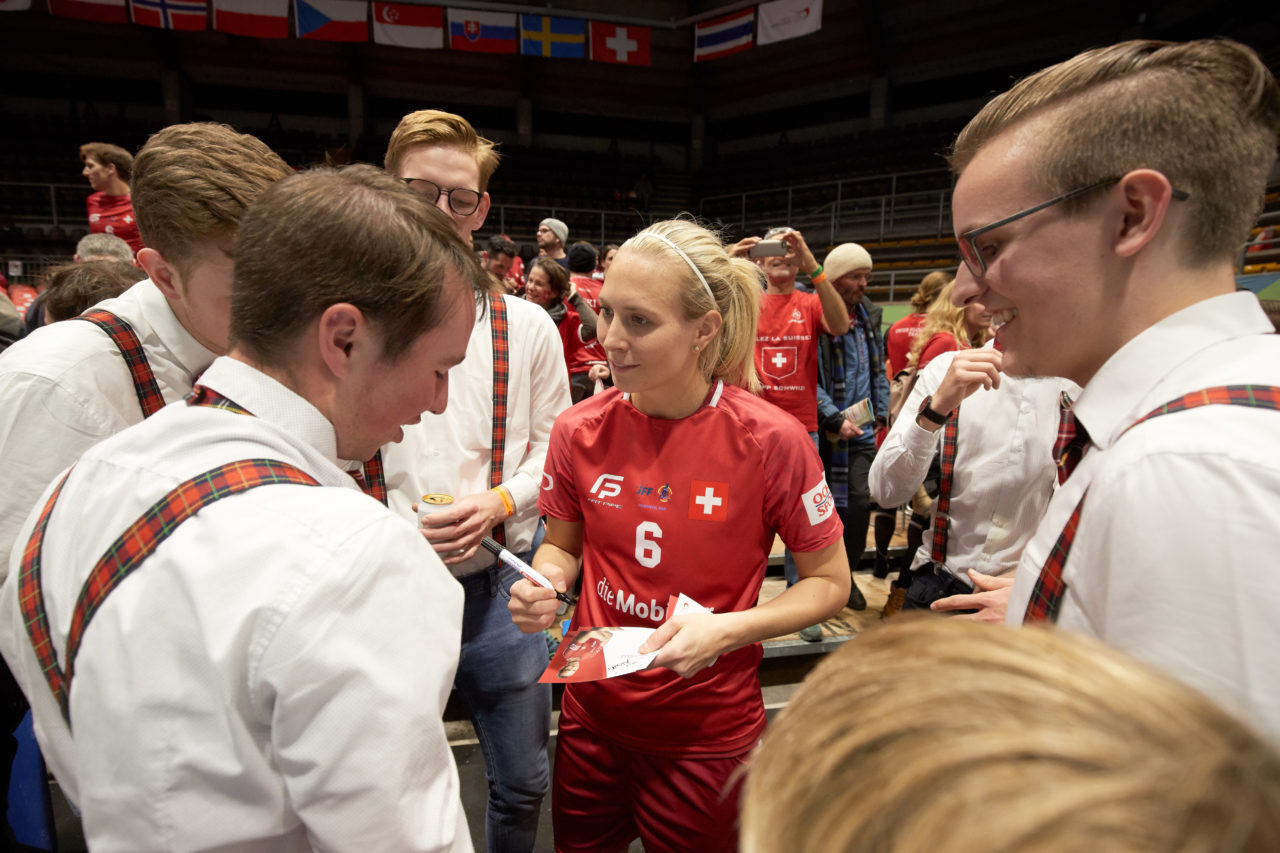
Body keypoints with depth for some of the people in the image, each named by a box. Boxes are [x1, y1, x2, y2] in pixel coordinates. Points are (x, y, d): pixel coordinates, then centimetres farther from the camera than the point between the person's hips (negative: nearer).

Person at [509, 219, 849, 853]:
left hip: (707, 735, -3)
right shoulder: (580, 431, -9)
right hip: (592, 715, 3)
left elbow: (830, 582, -8)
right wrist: (545, 579, -14)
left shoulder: (769, 440, -19)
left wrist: (727, 630, -22)